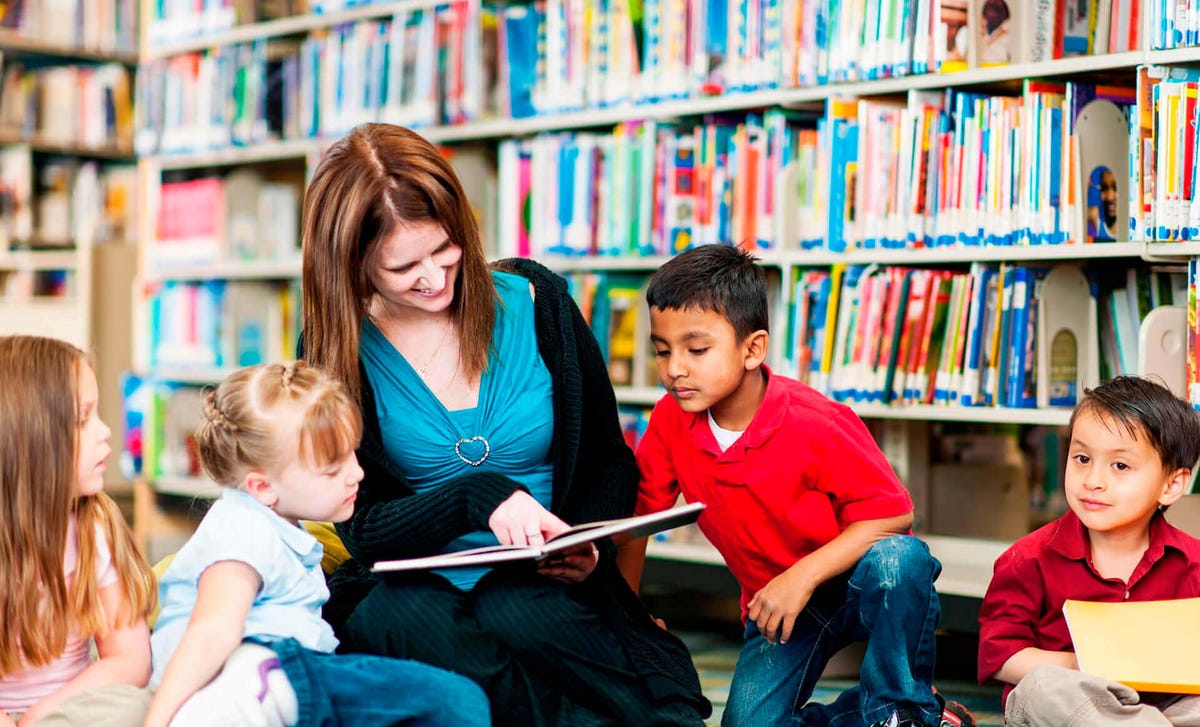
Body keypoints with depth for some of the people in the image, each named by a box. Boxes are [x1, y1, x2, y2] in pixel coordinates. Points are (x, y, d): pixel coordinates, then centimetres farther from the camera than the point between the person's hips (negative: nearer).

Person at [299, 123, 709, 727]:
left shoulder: (533, 301, 0)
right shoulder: (338, 352, -1)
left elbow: (609, 461, 9)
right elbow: (362, 527, -3)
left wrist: (587, 543, -12)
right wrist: (479, 496, -20)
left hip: (541, 589, 0)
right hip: (412, 583, 1)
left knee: (513, 612, -35)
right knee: (394, 617, -35)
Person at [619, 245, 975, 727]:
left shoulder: (816, 425, -25)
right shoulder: (670, 422, -11)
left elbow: (893, 513, -22)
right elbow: (636, 515, 0)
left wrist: (802, 577, -30)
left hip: (853, 581, -4)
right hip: (776, 603, 4)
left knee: (896, 559, -38)